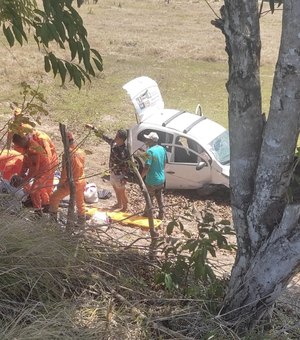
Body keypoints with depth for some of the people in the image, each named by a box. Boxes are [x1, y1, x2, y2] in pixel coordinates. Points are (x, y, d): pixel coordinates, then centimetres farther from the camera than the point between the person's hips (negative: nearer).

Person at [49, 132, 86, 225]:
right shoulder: (82, 152, -3)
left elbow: (65, 172, -19)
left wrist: (60, 183, -4)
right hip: (82, 181, 6)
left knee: (54, 198, 13)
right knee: (80, 202, 25)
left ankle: (53, 219, 21)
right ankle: (82, 221, 37)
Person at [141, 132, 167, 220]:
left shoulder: (150, 151, -24)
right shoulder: (162, 149, 0)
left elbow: (147, 167, -25)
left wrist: (141, 177, -12)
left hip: (151, 180, -7)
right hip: (161, 179, 7)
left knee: (149, 198, 11)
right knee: (159, 197, 20)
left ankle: (147, 214, 26)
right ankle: (161, 215, 28)